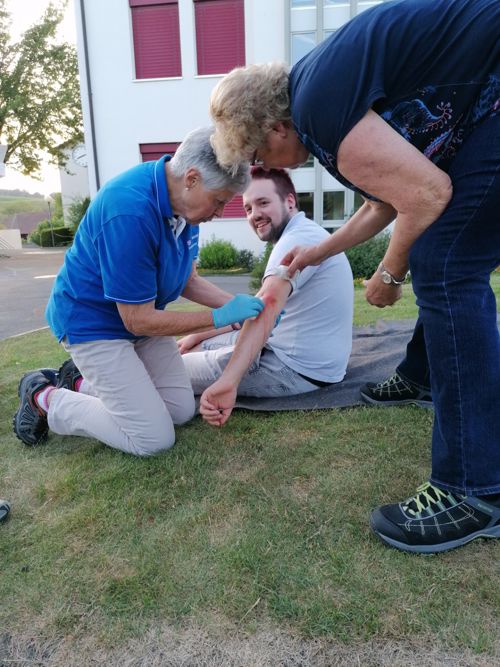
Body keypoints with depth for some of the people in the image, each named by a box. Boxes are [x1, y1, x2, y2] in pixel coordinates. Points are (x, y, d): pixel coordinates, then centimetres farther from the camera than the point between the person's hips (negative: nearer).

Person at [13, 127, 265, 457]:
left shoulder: (182, 200, -6)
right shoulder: (131, 212, -33)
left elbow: (187, 279, 5)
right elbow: (138, 320, -27)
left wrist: (235, 303, -10)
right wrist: (220, 317, -21)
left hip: (142, 314, 8)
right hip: (93, 323, -8)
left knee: (182, 410, 7)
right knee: (154, 438, -8)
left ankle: (81, 382, 20)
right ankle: (45, 399, 10)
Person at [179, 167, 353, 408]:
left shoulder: (298, 239, -19)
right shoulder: (303, 235, 14)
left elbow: (267, 306, -37)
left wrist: (228, 380, -48)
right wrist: (201, 335, 10)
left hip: (300, 370, -10)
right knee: (193, 349, 17)